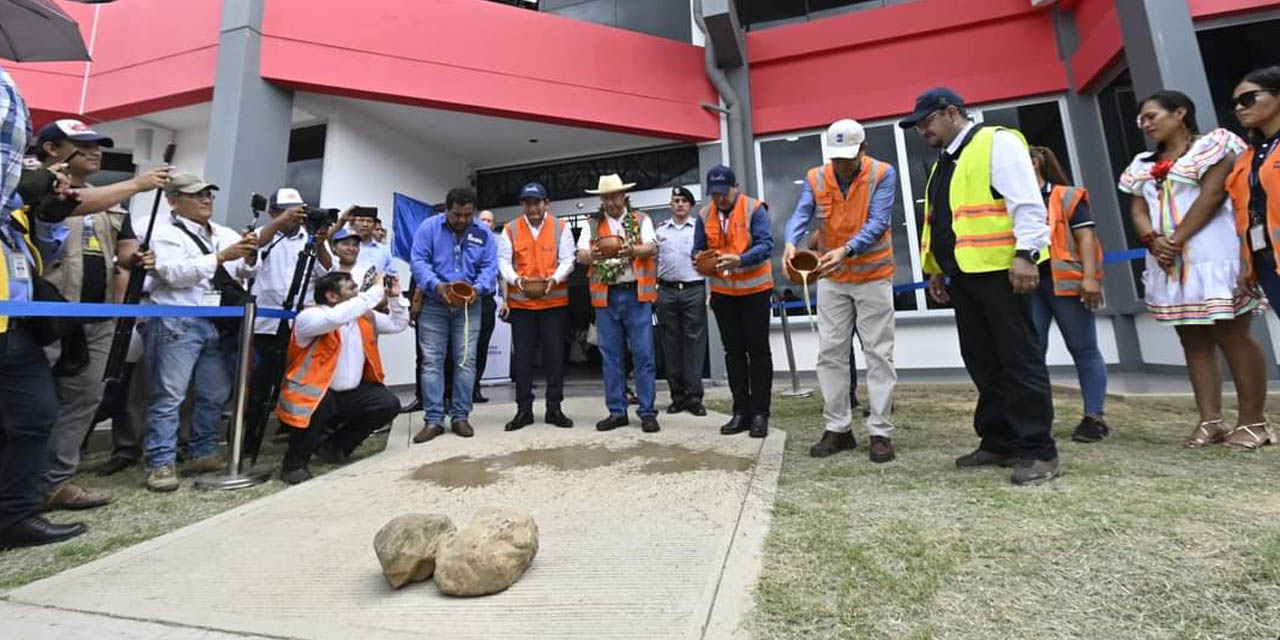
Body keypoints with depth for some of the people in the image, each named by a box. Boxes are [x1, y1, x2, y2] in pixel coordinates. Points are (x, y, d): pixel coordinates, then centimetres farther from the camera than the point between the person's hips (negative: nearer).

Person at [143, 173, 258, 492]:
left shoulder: (226, 234, 16)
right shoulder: (166, 234, 1)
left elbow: (246, 272, 9)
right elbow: (176, 273, -14)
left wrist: (249, 256, -13)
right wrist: (221, 257, -21)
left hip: (220, 324, 6)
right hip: (179, 323, -5)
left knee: (216, 394, 10)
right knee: (170, 396, -5)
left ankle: (204, 454, 22)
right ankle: (161, 463, 1)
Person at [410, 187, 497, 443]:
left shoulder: (483, 233, 3)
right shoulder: (429, 227, -2)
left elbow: (490, 267, -2)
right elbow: (419, 261, -9)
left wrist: (478, 288, -22)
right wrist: (436, 285, -27)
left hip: (469, 306, 1)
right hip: (433, 304, -1)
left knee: (466, 360, 1)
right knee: (431, 361, -2)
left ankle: (460, 417, 10)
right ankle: (433, 420, 4)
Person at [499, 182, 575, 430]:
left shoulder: (561, 228, 4)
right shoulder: (510, 230, 6)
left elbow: (567, 260, -1)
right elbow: (504, 262, 2)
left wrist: (554, 279, -20)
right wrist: (515, 280, -19)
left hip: (555, 302, -1)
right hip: (520, 303, 1)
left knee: (555, 356, 3)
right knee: (522, 356, 4)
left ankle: (554, 409, 14)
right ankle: (524, 410, 14)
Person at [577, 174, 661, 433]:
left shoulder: (641, 219, 9)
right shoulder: (592, 224, 12)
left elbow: (652, 248, -5)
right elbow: (580, 255, 2)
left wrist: (632, 250, -26)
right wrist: (593, 255, -22)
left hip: (636, 293, -2)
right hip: (605, 295, 2)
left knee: (643, 354, -2)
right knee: (611, 355, 6)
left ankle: (647, 412, 6)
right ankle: (617, 412, 16)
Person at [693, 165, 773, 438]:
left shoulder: (754, 209, -8)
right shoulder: (704, 215, 5)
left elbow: (766, 244, -16)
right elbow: (698, 249, 7)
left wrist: (740, 259, -34)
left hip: (754, 288, -4)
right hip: (722, 291, 4)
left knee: (758, 351, 1)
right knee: (733, 351, 9)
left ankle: (760, 413, 8)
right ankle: (741, 411, 18)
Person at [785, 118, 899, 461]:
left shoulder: (883, 174, -8)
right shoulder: (815, 178, -1)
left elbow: (878, 222, -18)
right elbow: (801, 215, -13)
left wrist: (846, 250, -36)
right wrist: (791, 243, -35)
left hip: (873, 276, -2)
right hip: (831, 278, 3)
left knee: (878, 354, 0)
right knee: (830, 354, 2)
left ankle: (881, 432, 8)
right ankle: (838, 429, 12)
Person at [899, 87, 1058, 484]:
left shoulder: (997, 142, -3)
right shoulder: (944, 163, 22)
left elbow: (1027, 202, -13)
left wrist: (1026, 254, -20)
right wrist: (937, 269, 19)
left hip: (1000, 269, -9)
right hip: (964, 274, 9)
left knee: (1018, 359, -4)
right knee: (982, 361, 10)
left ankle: (1037, 450, 4)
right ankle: (999, 441, 19)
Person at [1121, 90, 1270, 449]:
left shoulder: (1212, 146, 3)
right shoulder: (1143, 166, 19)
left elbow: (1212, 194, -9)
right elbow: (1138, 210, 9)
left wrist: (1175, 240, -14)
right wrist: (1153, 241, -9)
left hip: (1213, 256, -6)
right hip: (1168, 264, 6)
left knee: (1232, 337, -5)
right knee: (1193, 342, 4)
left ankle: (1253, 421, 2)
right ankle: (1210, 420, 7)